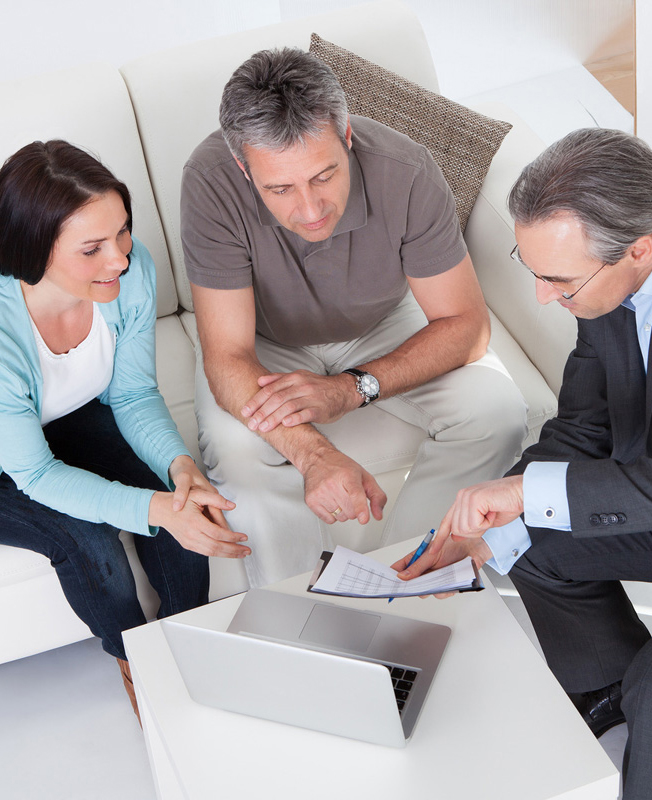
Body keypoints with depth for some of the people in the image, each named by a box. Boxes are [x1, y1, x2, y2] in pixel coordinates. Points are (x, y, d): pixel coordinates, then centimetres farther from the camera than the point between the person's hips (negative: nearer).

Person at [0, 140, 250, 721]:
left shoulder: (132, 271, -25)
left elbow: (134, 395, -8)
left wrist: (178, 463, -26)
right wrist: (154, 508, -36)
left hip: (73, 418, 4)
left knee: (186, 507, -16)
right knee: (91, 544, -24)